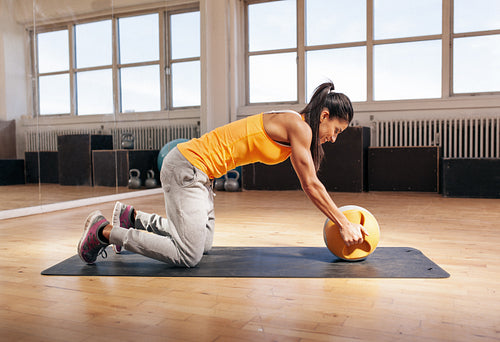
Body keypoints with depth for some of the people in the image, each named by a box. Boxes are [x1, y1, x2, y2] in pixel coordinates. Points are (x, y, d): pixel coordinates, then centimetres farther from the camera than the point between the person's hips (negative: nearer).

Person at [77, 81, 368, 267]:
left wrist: (340, 218, 18)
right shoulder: (298, 126, -15)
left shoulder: (295, 129, 13)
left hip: (199, 173, 10)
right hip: (187, 167, -10)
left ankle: (133, 218, 23)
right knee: (187, 257, -11)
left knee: (202, 244, 16)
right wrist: (344, 225, -5)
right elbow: (312, 186, -13)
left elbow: (310, 184, 18)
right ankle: (104, 231, 0)